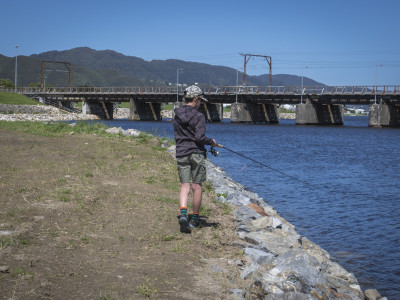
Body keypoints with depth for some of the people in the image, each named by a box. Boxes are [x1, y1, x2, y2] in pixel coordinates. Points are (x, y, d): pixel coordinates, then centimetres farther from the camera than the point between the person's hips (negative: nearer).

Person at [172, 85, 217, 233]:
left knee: (184, 186, 1)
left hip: (181, 154, 4)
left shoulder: (176, 116, 10)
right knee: (197, 187, 7)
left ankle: (183, 215, -21)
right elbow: (200, 137, -17)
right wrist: (211, 142, 1)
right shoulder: (198, 116, -10)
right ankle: (194, 219, 15)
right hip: (196, 153, -4)